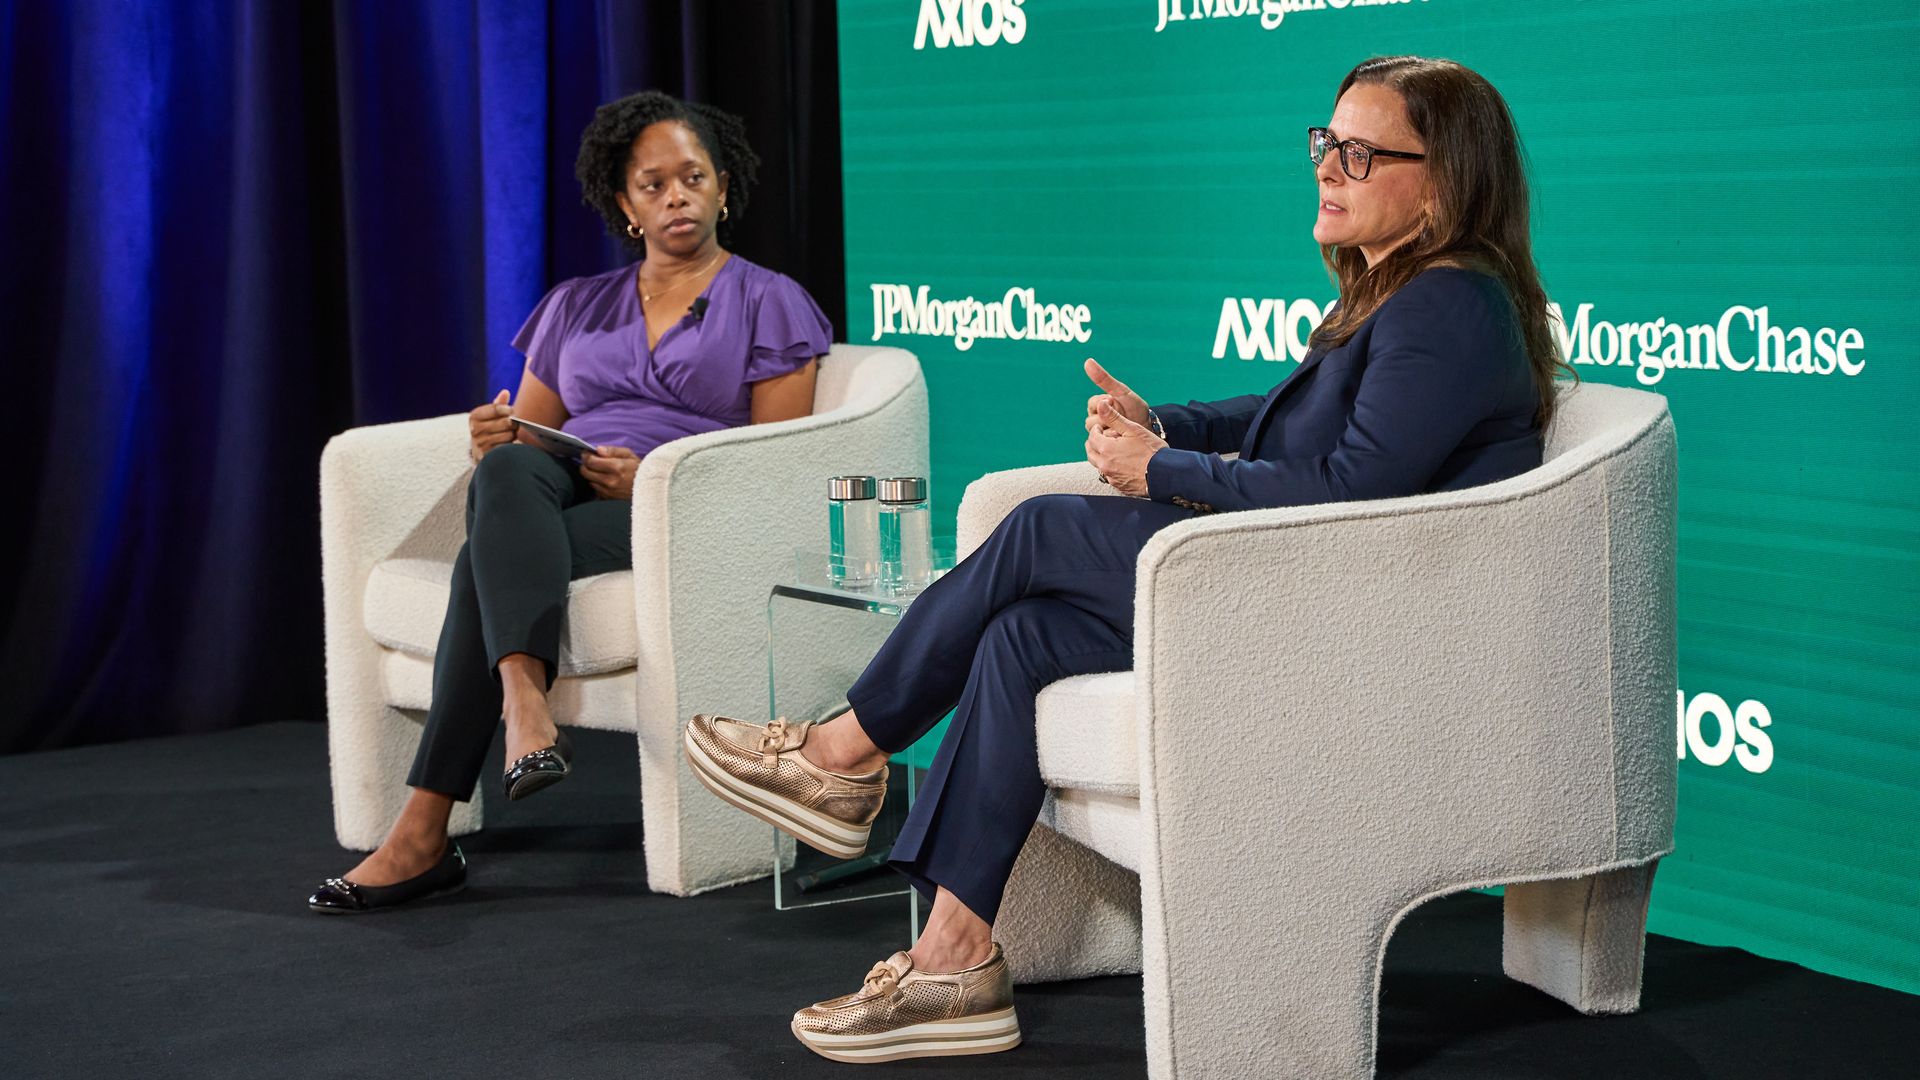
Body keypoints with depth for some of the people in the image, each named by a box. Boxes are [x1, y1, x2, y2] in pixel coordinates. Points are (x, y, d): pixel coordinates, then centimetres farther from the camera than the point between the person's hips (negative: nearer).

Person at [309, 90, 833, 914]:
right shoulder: (576, 307, 26)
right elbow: (528, 432, 23)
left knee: (486, 562, -33)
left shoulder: (768, 304, 11)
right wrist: (493, 439, -4)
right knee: (505, 473, -37)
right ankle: (525, 708, -55)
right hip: (559, 497, 4)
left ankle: (425, 830, -41)